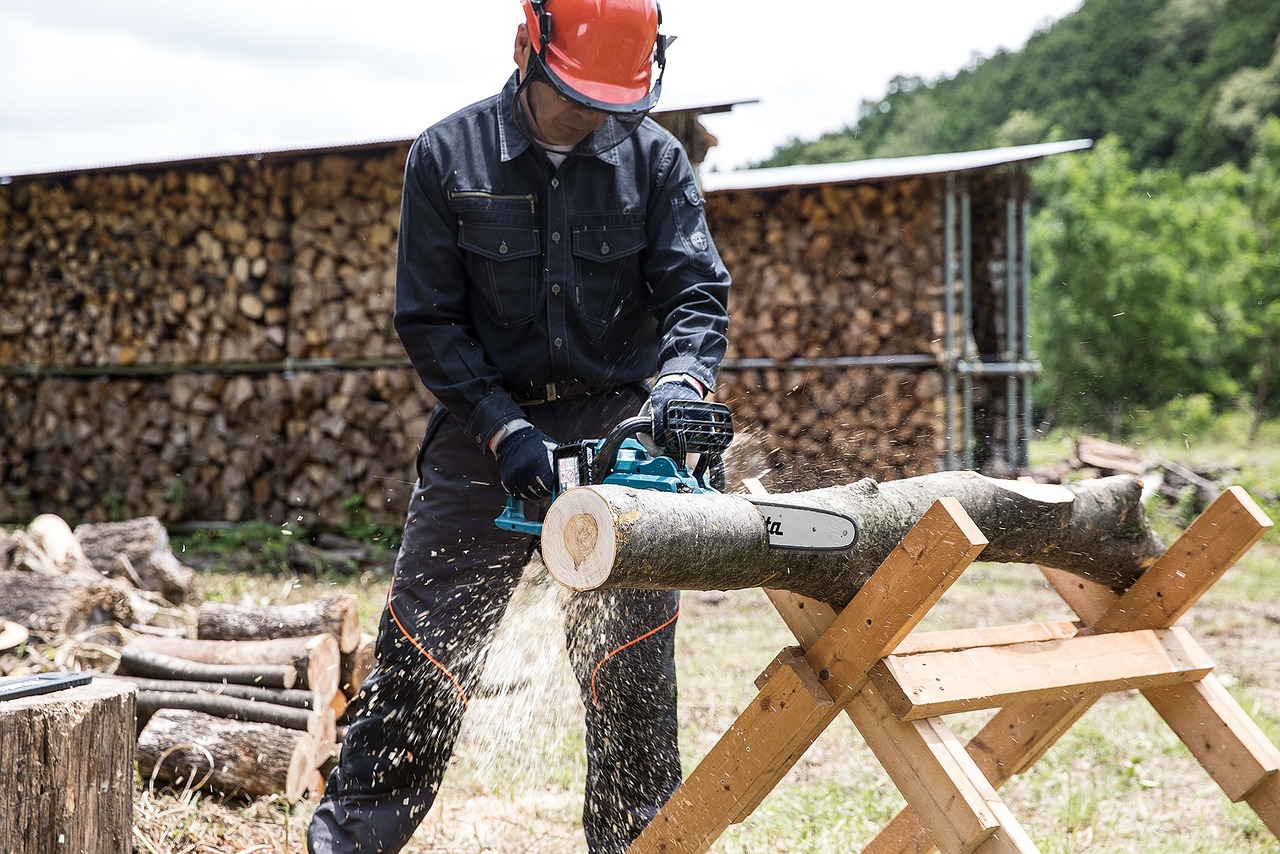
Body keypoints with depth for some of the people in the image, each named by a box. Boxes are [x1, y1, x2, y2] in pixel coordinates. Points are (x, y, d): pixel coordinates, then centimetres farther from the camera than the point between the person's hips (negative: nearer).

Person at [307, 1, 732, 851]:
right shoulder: (449, 157, -5)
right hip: (489, 428, -1)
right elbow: (429, 321, -4)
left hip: (617, 429, 1)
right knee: (418, 662, 0)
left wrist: (682, 382, -28)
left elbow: (698, 293, -7)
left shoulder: (654, 158, -1)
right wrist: (503, 428, -15)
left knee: (635, 682, 6)